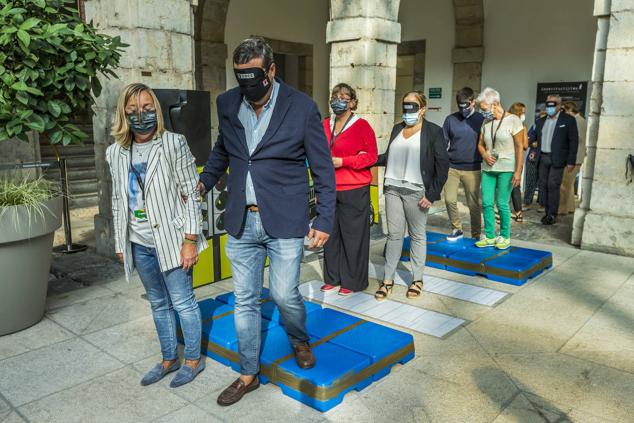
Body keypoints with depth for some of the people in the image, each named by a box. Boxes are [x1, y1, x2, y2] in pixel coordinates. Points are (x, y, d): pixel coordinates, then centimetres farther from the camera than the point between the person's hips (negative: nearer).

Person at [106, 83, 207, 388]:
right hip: (139, 244, 5)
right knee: (158, 304, 17)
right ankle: (169, 359, 33)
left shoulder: (173, 144, -9)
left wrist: (190, 240, -13)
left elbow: (190, 194, -10)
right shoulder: (116, 153, 5)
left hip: (170, 239, -5)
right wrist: (120, 243, 13)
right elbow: (118, 201, 12)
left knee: (182, 302, 5)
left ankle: (193, 359, 23)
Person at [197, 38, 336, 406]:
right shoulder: (227, 103, 4)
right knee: (245, 301, 10)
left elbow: (323, 168, -3)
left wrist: (325, 220, -6)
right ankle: (249, 374, 29)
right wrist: (202, 183, 7)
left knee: (284, 294, 1)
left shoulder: (302, 106, -7)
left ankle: (300, 340, 37)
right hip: (241, 222, 4)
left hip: (284, 221, -3)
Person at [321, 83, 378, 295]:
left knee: (353, 236, 3)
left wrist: (343, 161, -15)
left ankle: (353, 281, 16)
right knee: (331, 234, 11)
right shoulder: (325, 125, 10)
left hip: (354, 190, -5)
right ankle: (333, 278, 25)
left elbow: (371, 157, -8)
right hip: (329, 190, 5)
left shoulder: (362, 125, -4)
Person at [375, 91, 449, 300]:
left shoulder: (433, 131, -2)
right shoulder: (397, 129, 13)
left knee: (417, 235, 7)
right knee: (394, 235, 7)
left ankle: (417, 279, 19)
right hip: (393, 189, 4)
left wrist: (432, 194, -11)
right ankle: (388, 280, 13)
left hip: (416, 192, -4)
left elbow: (442, 165, -5)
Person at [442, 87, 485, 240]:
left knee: (474, 204, 5)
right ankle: (457, 229, 21)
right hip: (451, 167, 2)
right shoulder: (451, 119, 4)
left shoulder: (481, 120, 0)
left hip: (472, 169, -2)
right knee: (450, 200, 0)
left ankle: (476, 235, 19)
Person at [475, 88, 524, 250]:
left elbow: (520, 147, -8)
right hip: (488, 169, 5)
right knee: (487, 203, 4)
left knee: (502, 204, -2)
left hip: (506, 169, -5)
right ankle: (490, 236, 15)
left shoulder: (513, 120, -7)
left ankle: (505, 237, 14)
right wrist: (485, 155, -5)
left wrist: (518, 171, -13)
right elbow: (480, 144, 17)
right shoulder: (486, 123, 8)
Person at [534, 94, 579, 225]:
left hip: (557, 159, -5)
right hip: (543, 158, 5)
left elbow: (574, 141, -4)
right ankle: (547, 212, 15)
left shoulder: (568, 120, -2)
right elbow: (536, 139, 22)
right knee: (543, 186, 6)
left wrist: (571, 161, -9)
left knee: (553, 186, -9)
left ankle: (552, 215, -3)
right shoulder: (541, 121, 13)